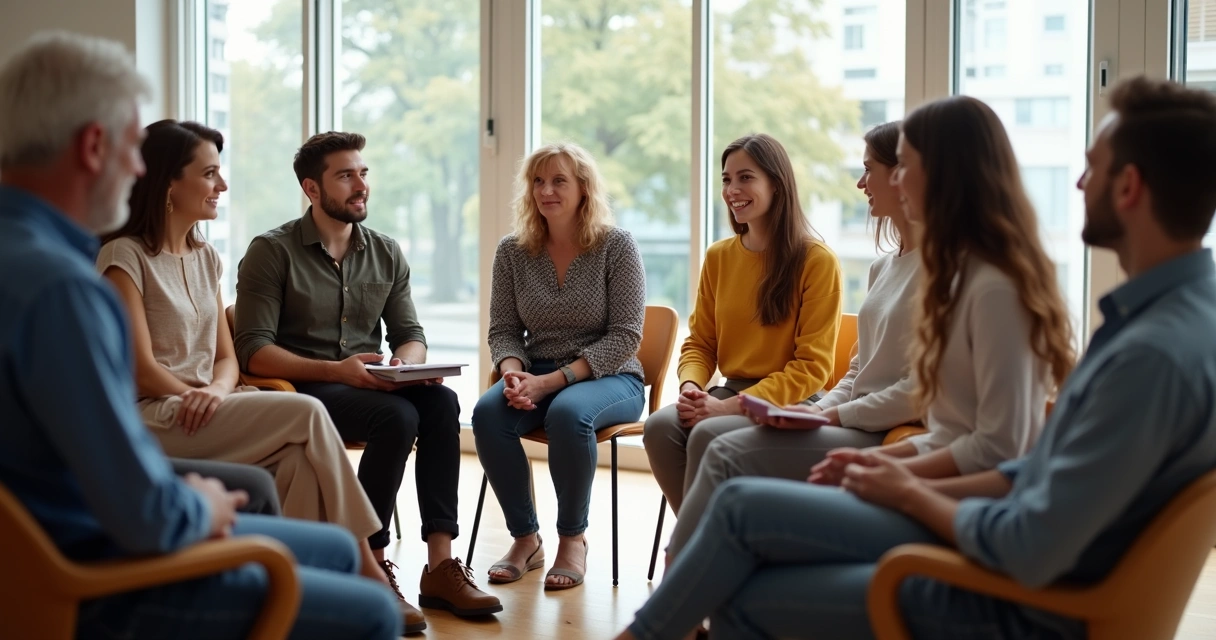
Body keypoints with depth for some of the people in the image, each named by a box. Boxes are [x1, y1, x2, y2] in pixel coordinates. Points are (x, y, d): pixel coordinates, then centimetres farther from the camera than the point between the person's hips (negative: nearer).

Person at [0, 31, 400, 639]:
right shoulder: (59, 287, -28)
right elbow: (146, 516, -29)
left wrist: (188, 499, 3)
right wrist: (202, 509, -7)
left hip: (85, 535, 10)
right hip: (94, 590, -10)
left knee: (337, 551, 19)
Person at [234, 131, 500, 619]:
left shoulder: (386, 254, 14)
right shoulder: (272, 252, -3)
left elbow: (411, 335, 14)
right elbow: (253, 351, -10)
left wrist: (407, 364, -12)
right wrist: (335, 370, -23)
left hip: (370, 386, 5)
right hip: (303, 391, -5)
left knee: (441, 401, -26)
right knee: (397, 416, -32)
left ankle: (440, 565, -29)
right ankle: (371, 566, -23)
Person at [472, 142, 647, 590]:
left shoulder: (617, 246, -7)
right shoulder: (512, 252, 4)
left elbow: (624, 335, -11)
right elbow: (504, 330, 7)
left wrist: (553, 380, -20)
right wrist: (513, 372, -18)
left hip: (609, 379, -3)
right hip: (537, 376, 3)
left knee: (568, 413, -37)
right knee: (488, 412, -29)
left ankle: (573, 539, -15)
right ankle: (525, 539, -12)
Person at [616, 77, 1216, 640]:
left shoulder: (1155, 352, -28)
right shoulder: (1164, 307, 4)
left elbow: (1030, 553, -26)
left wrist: (910, 494, -8)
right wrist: (917, 487, 4)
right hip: (994, 541, 9)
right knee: (742, 504, 8)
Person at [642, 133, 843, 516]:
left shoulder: (817, 261, -7)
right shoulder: (719, 257, 11)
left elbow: (812, 366, -9)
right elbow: (699, 342, 15)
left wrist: (731, 406, -17)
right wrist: (691, 387, -8)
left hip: (791, 403, -5)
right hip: (730, 393, 5)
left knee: (708, 435, -32)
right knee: (660, 426, -24)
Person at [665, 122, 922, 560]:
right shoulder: (884, 267, 19)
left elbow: (925, 388, -16)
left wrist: (832, 414, -14)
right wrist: (819, 409, 1)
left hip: (888, 436, -8)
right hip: (852, 423, 8)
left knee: (729, 454, -19)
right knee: (725, 451, -13)